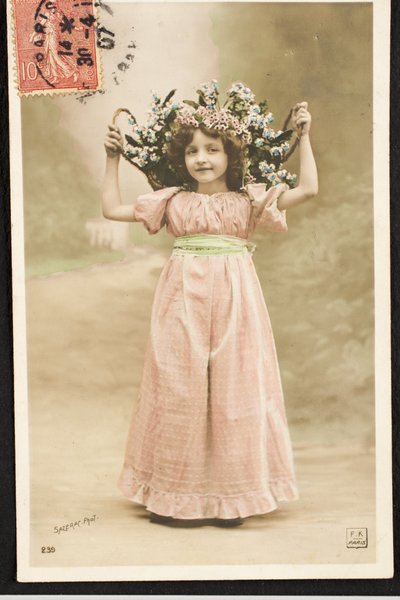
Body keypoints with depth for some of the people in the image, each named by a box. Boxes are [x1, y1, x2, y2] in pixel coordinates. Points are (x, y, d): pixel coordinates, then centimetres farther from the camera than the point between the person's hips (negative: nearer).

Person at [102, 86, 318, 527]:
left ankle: (231, 494, 16)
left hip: (233, 299, 0)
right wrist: (113, 159, 15)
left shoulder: (248, 199, 6)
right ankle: (174, 493, 15)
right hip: (183, 298, 1)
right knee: (179, 390, 3)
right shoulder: (172, 200, 10)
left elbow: (309, 188, 0)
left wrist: (303, 136, 3)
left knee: (233, 388, 4)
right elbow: (112, 209, 13)